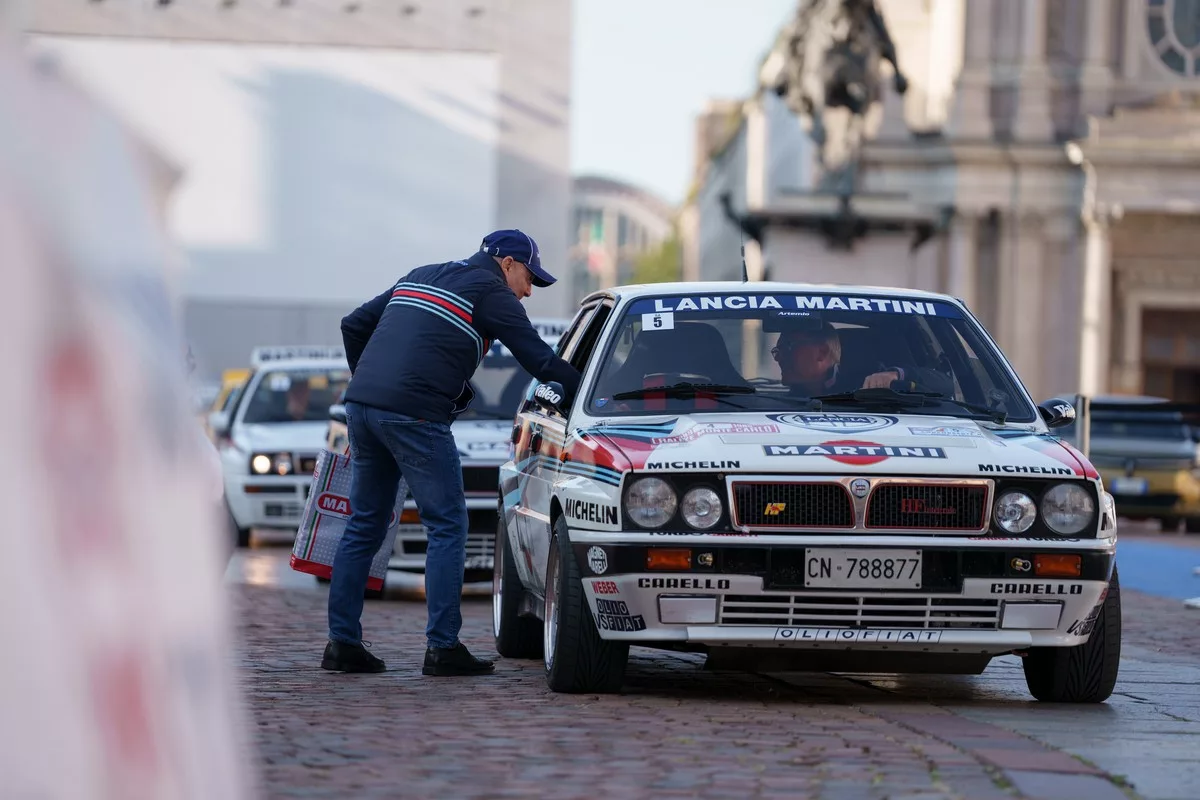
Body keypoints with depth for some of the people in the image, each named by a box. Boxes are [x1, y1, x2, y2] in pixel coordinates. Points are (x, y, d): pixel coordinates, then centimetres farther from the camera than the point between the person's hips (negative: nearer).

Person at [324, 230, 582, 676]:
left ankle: (342, 643, 12)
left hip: (362, 404, 8)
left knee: (364, 525, 14)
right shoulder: (490, 292, 4)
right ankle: (442, 647, -4)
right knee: (447, 524, 0)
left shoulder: (418, 277, 26)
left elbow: (353, 325, 27)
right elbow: (540, 360, -1)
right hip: (414, 414, -7)